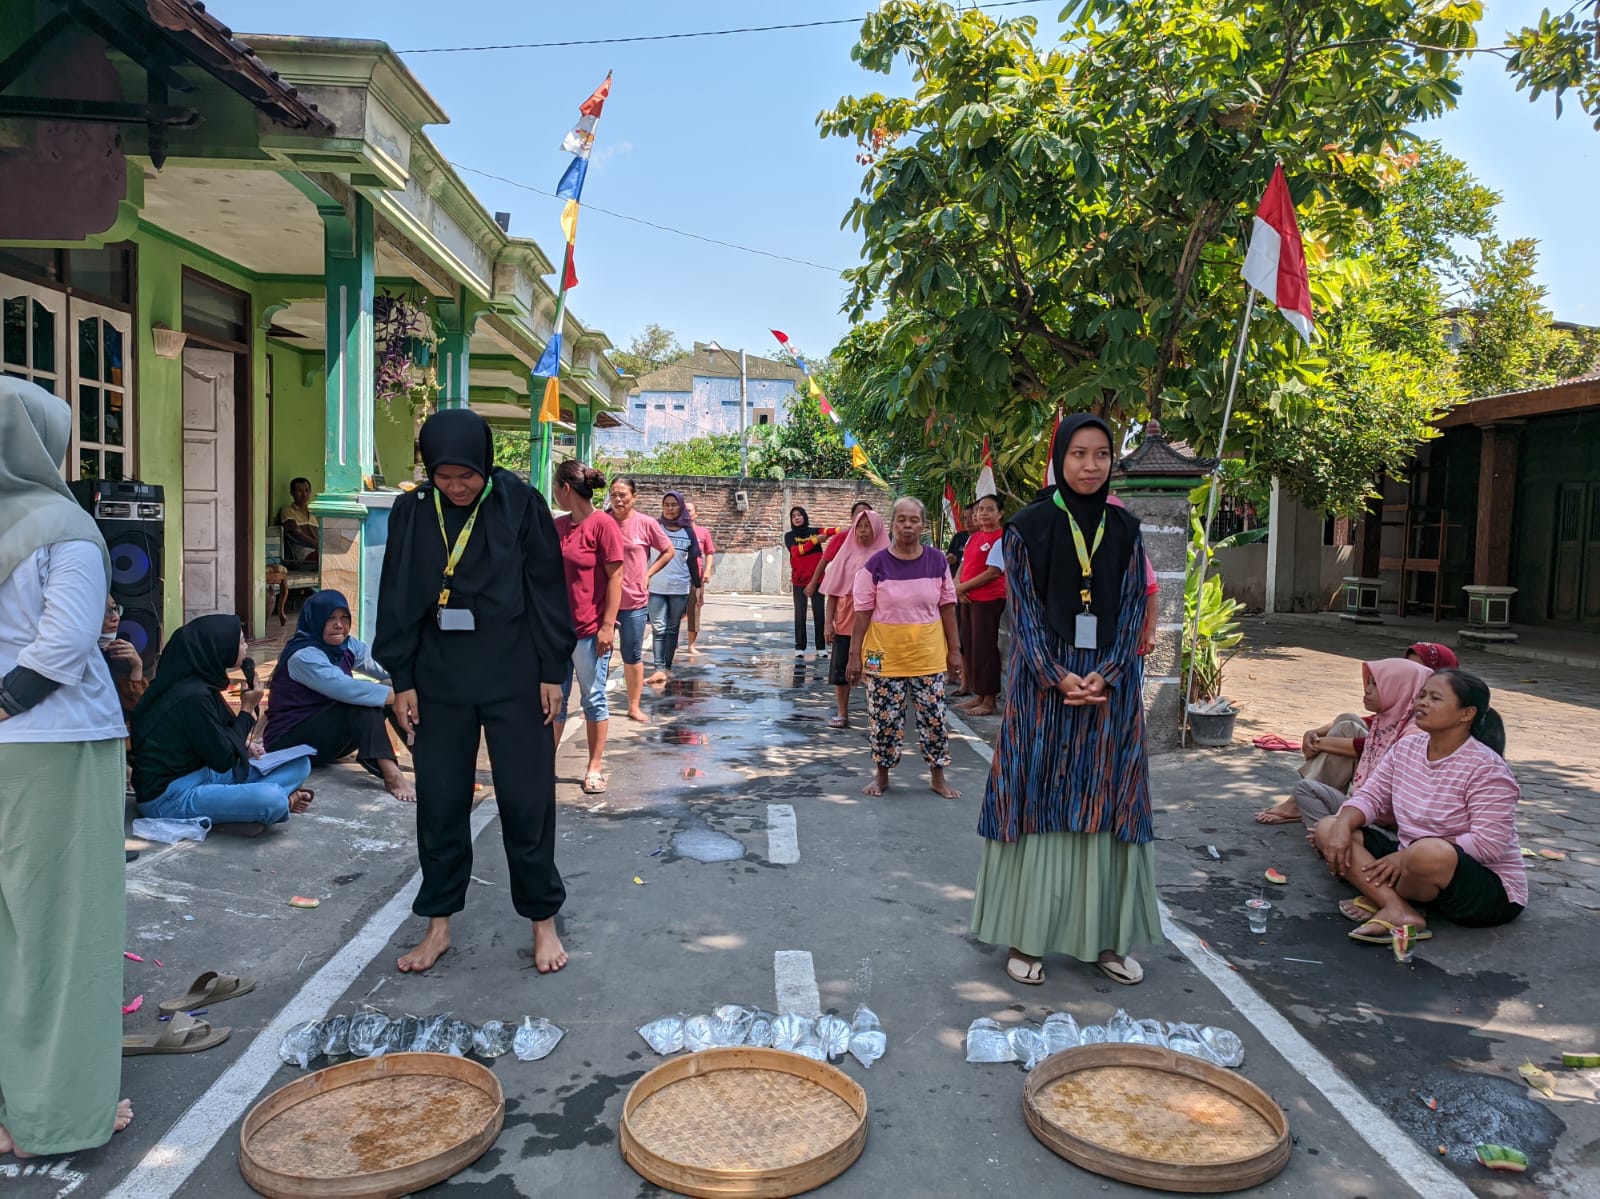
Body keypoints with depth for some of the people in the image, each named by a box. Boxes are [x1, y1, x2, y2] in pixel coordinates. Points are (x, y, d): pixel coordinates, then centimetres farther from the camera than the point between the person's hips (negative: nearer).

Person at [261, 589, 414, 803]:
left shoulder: (348, 645, 2)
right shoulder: (303, 655, -22)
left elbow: (384, 667, -9)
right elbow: (346, 689, -36)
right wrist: (398, 695, -40)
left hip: (327, 735, 8)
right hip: (290, 743, -8)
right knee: (361, 702, -30)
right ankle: (391, 776, -41)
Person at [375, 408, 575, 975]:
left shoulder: (521, 503, -7)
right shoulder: (412, 512, 1)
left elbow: (547, 591, -3)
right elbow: (398, 601, 5)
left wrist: (552, 672, -4)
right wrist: (402, 681, 3)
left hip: (514, 677, -2)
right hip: (440, 678, 3)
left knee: (527, 800, 3)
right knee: (439, 802, 9)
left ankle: (543, 921, 19)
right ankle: (439, 924, 25)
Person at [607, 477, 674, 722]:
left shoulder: (646, 524, -5)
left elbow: (669, 551, 7)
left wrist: (648, 574, 0)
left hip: (635, 601, -1)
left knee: (633, 655, 9)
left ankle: (634, 706, 19)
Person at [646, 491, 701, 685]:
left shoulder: (688, 531, 7)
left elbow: (692, 560, 11)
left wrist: (697, 586, 11)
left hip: (680, 588, 1)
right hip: (656, 587, -1)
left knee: (673, 628, 7)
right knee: (658, 628, -7)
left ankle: (667, 666, 14)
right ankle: (659, 669, -11)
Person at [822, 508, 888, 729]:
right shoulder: (846, 552, 5)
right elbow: (833, 590, 5)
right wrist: (829, 622, 0)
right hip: (844, 620, 3)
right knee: (840, 668, 3)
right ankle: (842, 715, 15)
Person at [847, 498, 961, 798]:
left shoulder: (937, 561, 0)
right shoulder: (876, 565, -6)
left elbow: (947, 608, 6)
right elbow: (863, 613, -4)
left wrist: (954, 650, 6)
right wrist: (855, 654, -5)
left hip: (928, 656, 2)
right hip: (885, 655, -1)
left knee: (933, 717, 6)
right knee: (884, 718, 6)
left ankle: (938, 777, 23)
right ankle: (881, 775, 25)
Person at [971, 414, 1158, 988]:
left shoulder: (1125, 530, 7)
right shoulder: (1029, 526, -2)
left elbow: (1132, 609, 4)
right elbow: (1024, 609, -5)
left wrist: (1104, 676, -10)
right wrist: (1059, 678, -15)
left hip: (1111, 686, 3)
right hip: (1042, 684, -3)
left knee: (1105, 807, 7)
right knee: (1036, 803, 1)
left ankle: (1105, 938, 18)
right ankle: (1026, 938, 11)